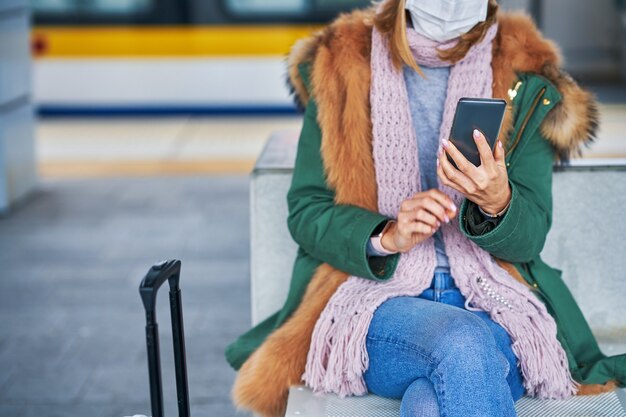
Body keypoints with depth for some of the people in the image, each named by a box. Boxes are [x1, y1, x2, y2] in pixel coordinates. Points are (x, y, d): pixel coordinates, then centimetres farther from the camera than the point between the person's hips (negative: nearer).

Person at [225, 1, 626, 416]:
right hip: (378, 290, 0)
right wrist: (387, 237, -14)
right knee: (463, 344, -36)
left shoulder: (525, 81, 8)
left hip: (493, 300, 0)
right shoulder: (339, 67, 7)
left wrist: (497, 203, -20)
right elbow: (305, 211, 5)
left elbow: (531, 236, 4)